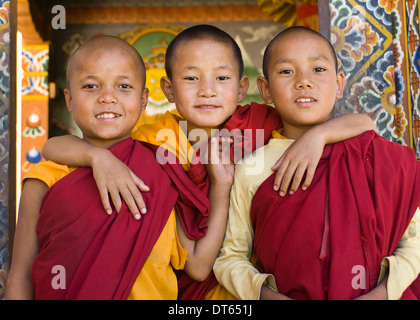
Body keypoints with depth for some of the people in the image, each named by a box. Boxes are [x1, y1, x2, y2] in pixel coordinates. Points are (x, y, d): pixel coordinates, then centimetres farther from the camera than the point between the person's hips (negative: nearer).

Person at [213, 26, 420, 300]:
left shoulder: (381, 158, -1)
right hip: (284, 294, 1)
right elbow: (229, 257, 2)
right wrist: (264, 293, -13)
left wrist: (384, 292, -7)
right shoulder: (249, 171, -4)